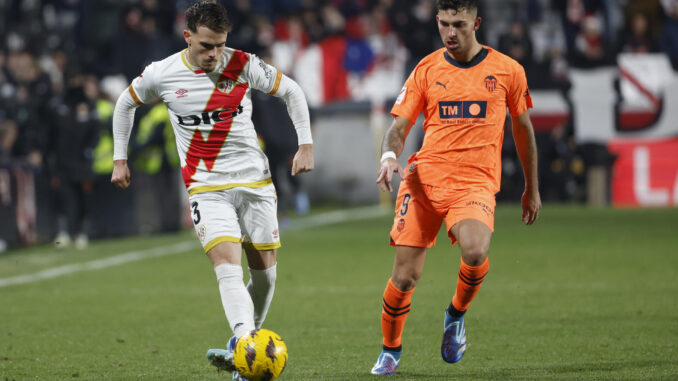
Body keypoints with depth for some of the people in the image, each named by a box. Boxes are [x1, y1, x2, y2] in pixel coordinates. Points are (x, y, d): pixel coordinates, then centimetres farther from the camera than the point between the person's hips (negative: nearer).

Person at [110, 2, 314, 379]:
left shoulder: (243, 65, -6)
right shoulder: (161, 75, -6)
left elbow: (291, 91, 8)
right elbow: (126, 103, 14)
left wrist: (306, 145, 3)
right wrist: (120, 159, 14)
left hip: (255, 181, 2)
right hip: (206, 188, -2)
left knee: (265, 271, 4)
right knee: (228, 264, -22)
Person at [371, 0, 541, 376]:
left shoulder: (507, 70, 6)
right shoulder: (426, 70, 7)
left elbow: (523, 128, 17)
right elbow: (399, 126, 7)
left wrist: (531, 189, 21)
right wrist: (389, 156, -16)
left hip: (476, 182, -1)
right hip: (424, 177, 1)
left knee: (475, 252, -30)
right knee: (405, 276, -5)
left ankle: (456, 314, 1)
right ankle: (390, 350, 21)